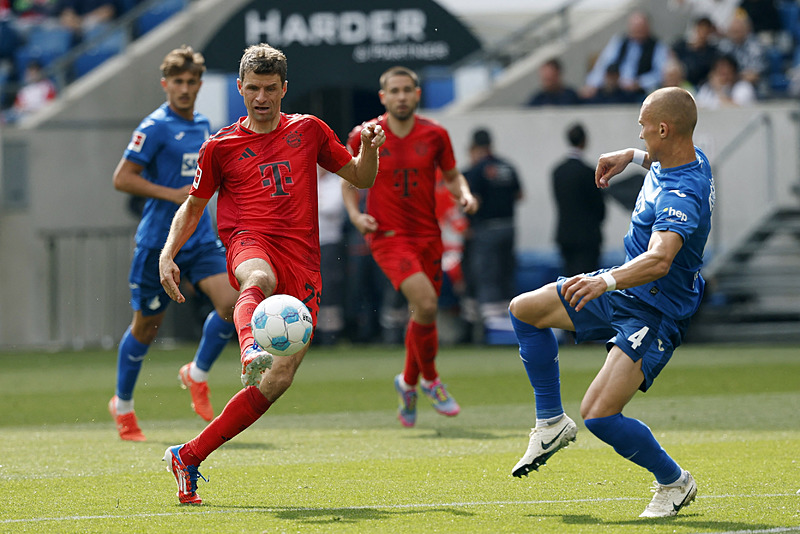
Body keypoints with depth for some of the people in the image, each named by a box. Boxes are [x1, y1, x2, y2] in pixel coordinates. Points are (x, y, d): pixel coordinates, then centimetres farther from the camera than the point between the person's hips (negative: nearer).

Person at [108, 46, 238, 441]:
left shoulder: (203, 126, 12)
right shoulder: (155, 127, -11)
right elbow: (122, 178, -14)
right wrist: (172, 194, -19)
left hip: (201, 238, 6)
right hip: (159, 241, -6)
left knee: (232, 301, -16)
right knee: (146, 326, 5)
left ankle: (197, 374, 6)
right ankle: (122, 405, 24)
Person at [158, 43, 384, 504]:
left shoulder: (308, 130, 17)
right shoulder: (221, 146, 12)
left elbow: (362, 179, 23)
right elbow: (193, 206, 21)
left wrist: (370, 149, 1)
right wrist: (168, 254, 5)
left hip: (302, 258, 2)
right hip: (251, 243, -2)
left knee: (279, 380, -10)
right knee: (258, 280, -43)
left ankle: (188, 457, -1)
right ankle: (251, 350, -77)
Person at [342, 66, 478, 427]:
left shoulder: (435, 135, 1)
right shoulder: (364, 136, -3)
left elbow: (452, 174, 14)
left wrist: (464, 194, -7)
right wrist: (355, 214, -9)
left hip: (427, 235, 4)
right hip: (387, 235, -4)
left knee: (422, 315, 9)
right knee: (426, 303, -23)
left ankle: (408, 384, 35)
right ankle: (429, 379, -3)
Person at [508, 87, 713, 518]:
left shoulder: (683, 195, -31)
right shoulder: (689, 157, -1)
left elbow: (659, 260, -48)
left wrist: (607, 280, -61)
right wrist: (632, 157, 18)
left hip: (654, 313, -10)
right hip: (622, 291, 10)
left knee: (598, 415, -20)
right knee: (524, 310, 13)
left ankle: (674, 482, 3)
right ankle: (551, 422, 22)